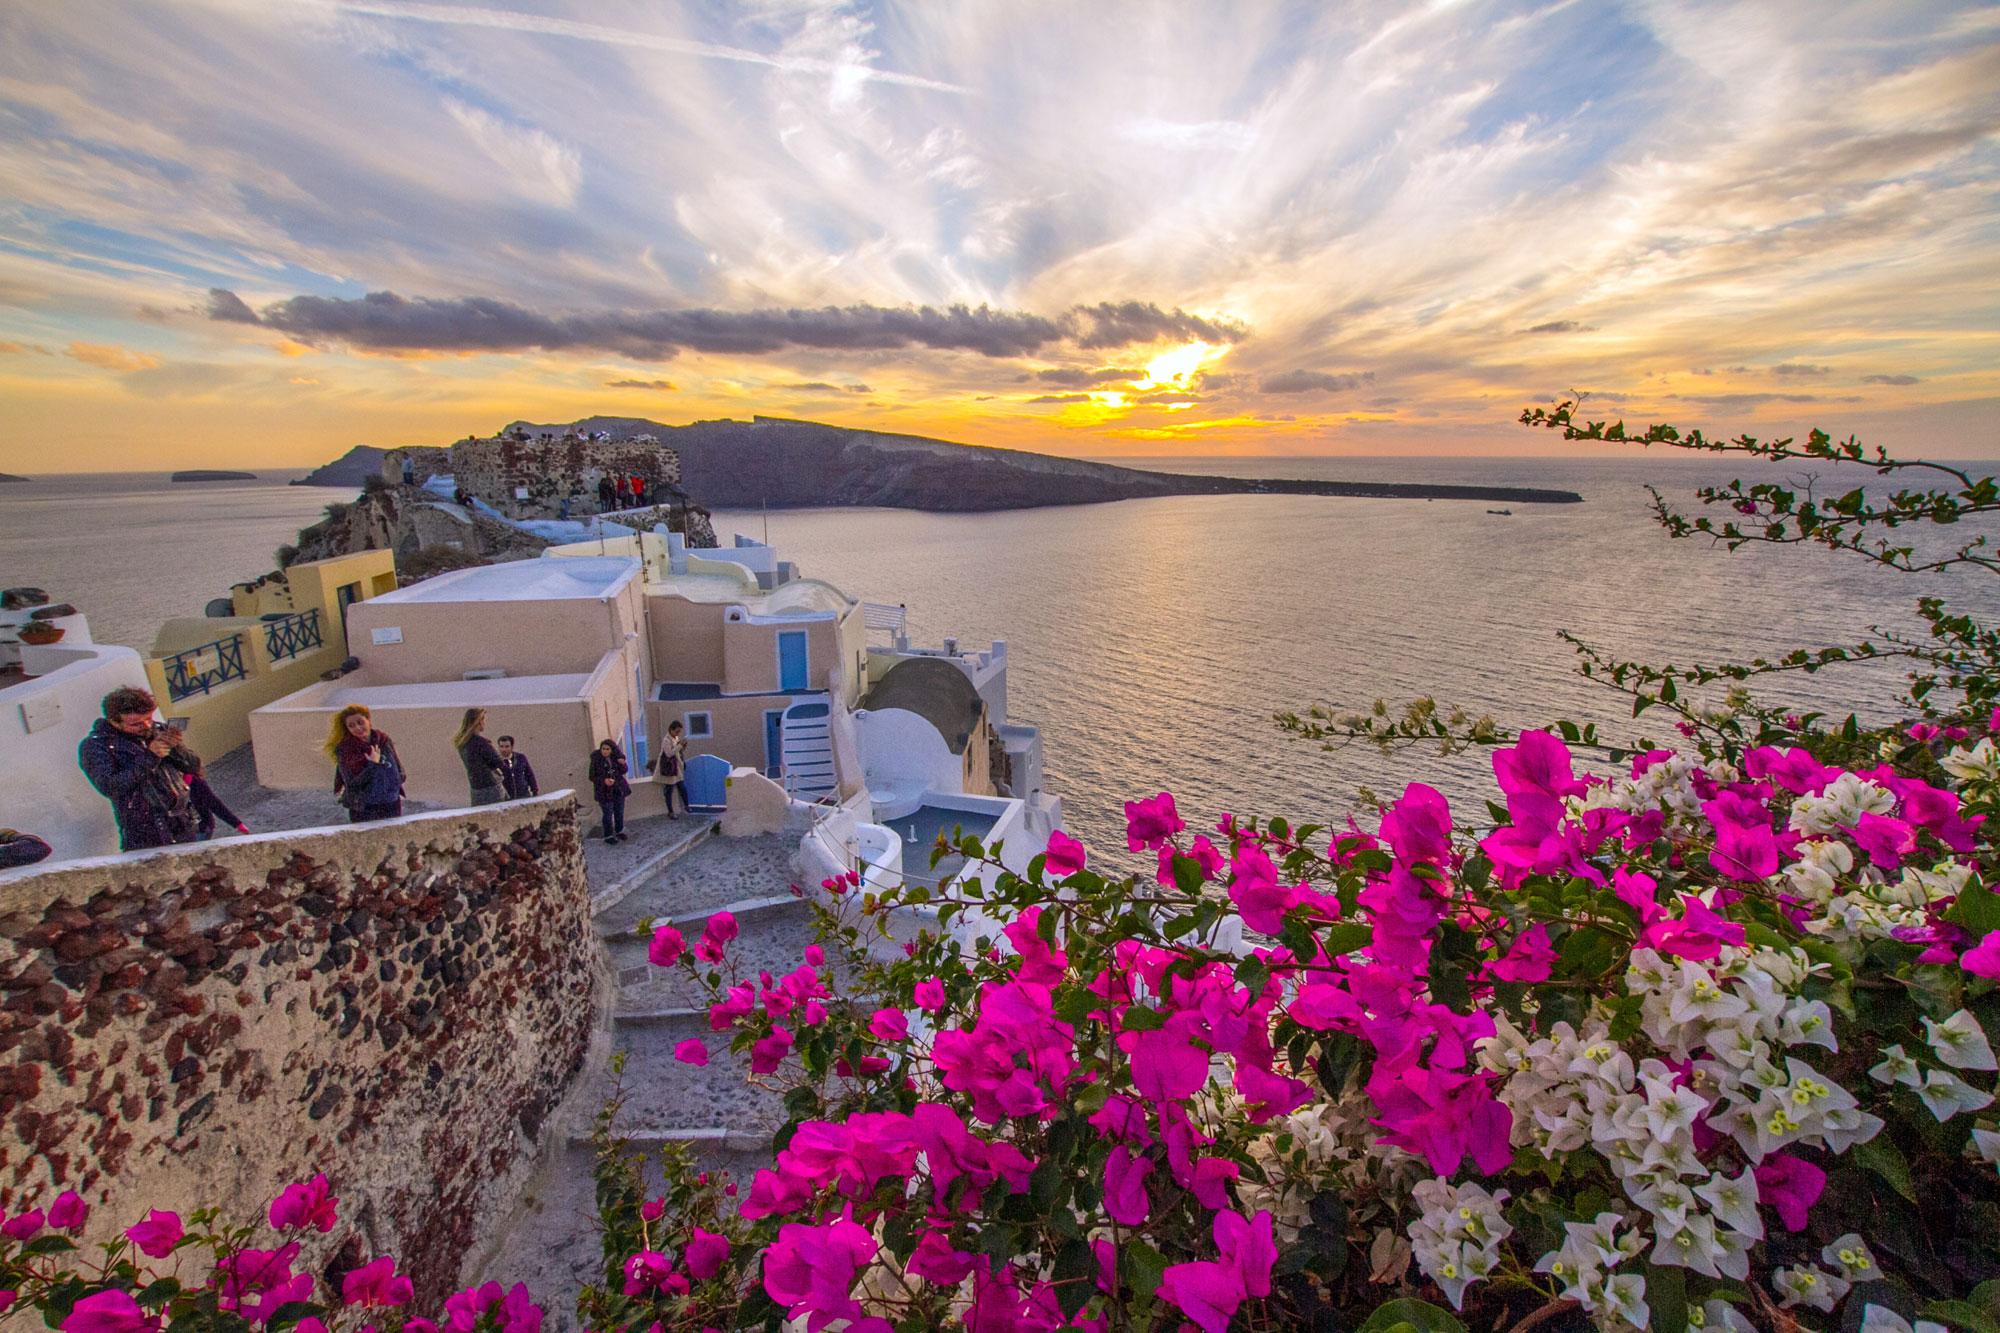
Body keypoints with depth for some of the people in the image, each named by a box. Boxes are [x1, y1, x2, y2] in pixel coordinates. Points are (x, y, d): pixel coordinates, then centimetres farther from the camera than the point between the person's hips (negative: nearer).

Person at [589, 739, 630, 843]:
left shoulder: (616, 757, -1)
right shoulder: (596, 760, -11)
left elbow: (623, 771, 0)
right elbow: (592, 777, -8)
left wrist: (622, 764, -21)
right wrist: (603, 780, -24)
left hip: (618, 790, 4)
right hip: (604, 792, -4)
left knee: (619, 812, 14)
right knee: (608, 814, 0)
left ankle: (619, 831, 32)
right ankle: (608, 836, 14)